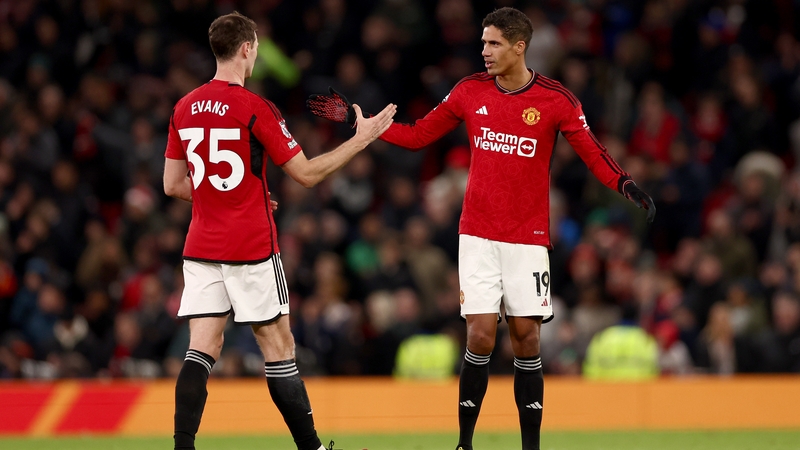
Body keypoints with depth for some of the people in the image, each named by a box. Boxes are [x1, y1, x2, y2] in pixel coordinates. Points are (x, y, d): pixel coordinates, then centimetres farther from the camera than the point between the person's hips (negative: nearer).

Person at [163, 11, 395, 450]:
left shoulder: (184, 109, 6)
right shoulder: (256, 108, -11)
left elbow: (173, 185, 11)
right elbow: (306, 173, -8)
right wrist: (362, 138, 1)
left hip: (201, 248, 5)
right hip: (252, 249, -5)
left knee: (202, 348, 0)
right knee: (278, 345, 4)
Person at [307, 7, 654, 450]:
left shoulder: (557, 100, -5)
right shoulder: (469, 91, 2)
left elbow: (592, 153, -7)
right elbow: (416, 135, 11)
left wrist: (625, 184, -26)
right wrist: (356, 118, 4)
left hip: (528, 238, -1)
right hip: (478, 236, 1)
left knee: (526, 335, -1)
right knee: (480, 334, -8)